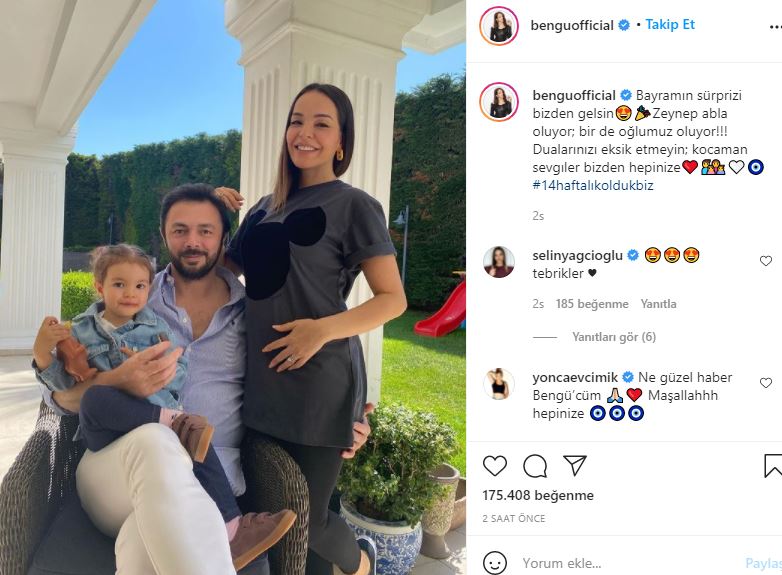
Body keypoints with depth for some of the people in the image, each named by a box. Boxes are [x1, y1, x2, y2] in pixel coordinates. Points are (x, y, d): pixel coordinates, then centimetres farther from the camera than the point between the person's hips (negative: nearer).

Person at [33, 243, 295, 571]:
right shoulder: (81, 331, 12)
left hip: (155, 421, 1)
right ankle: (175, 420, -28)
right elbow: (65, 385, 7)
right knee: (95, 398, -35)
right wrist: (42, 354, -9)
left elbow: (179, 379, 5)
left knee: (197, 444, -29)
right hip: (107, 431, -1)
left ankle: (230, 531, -24)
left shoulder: (156, 328, 12)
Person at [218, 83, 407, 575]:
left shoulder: (353, 205, -6)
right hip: (262, 381, 6)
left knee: (306, 520, 7)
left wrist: (324, 328, -22)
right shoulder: (266, 208, 13)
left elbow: (394, 299, -10)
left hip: (320, 383, -6)